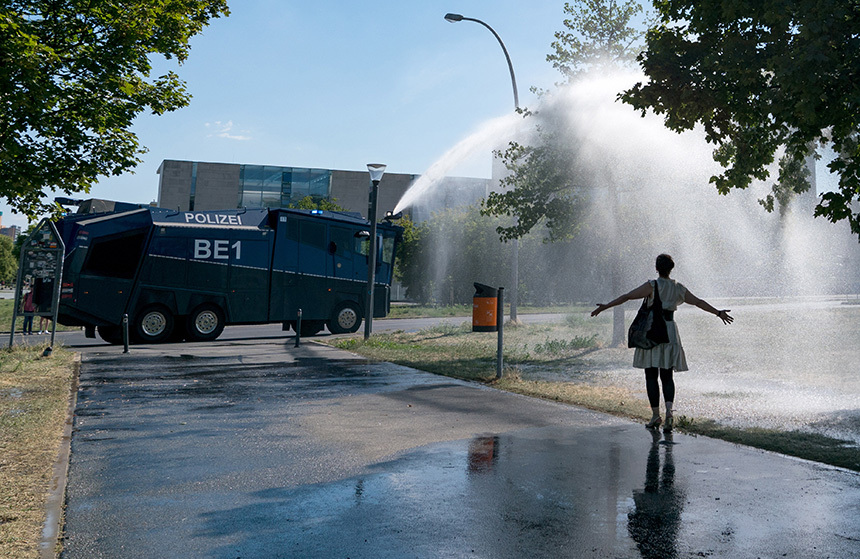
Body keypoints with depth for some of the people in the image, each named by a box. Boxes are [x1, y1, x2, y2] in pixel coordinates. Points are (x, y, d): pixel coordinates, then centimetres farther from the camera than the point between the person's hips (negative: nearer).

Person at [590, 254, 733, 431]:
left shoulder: (652, 286, -6)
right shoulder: (679, 289, 7)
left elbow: (627, 296, -11)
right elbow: (699, 302, 16)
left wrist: (606, 306, -9)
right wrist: (718, 313, 30)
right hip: (670, 332, 4)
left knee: (651, 376, 4)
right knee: (667, 376, 9)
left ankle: (655, 415, 3)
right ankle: (669, 410, -12)